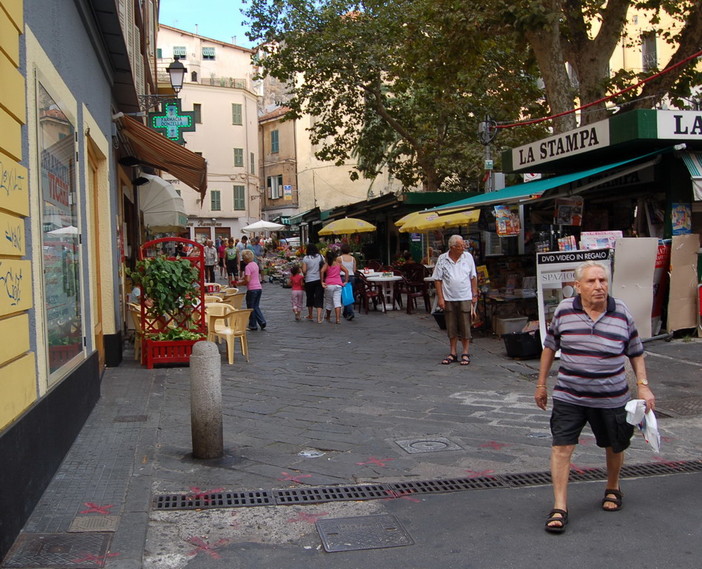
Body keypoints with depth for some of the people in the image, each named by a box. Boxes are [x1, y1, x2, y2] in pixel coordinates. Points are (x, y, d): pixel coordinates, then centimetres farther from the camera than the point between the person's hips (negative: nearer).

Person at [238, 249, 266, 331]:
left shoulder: (248, 267, -15)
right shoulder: (255, 264, 12)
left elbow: (247, 280, -22)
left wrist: (240, 283, -5)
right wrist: (242, 280, 17)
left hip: (252, 289, -8)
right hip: (259, 288, 8)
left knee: (251, 308, 5)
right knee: (256, 306, 16)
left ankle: (253, 326, 11)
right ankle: (262, 322, 4)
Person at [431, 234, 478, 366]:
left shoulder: (468, 257, 2)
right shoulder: (442, 259, -2)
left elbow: (473, 277, 8)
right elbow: (437, 279, 0)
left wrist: (474, 295, 5)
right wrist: (440, 298, -4)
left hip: (465, 298, 0)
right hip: (448, 299, 0)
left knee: (465, 327, 2)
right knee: (451, 327, 8)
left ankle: (465, 353, 11)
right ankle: (453, 353, 17)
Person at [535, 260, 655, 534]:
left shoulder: (621, 313, -5)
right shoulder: (563, 311, -5)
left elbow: (635, 353, 5)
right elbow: (550, 347, 7)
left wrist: (643, 385, -4)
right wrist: (541, 384, 9)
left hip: (611, 398, 1)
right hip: (568, 397, 0)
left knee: (614, 447, 18)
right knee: (561, 447, -6)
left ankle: (612, 489, 46)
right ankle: (559, 508, 2)